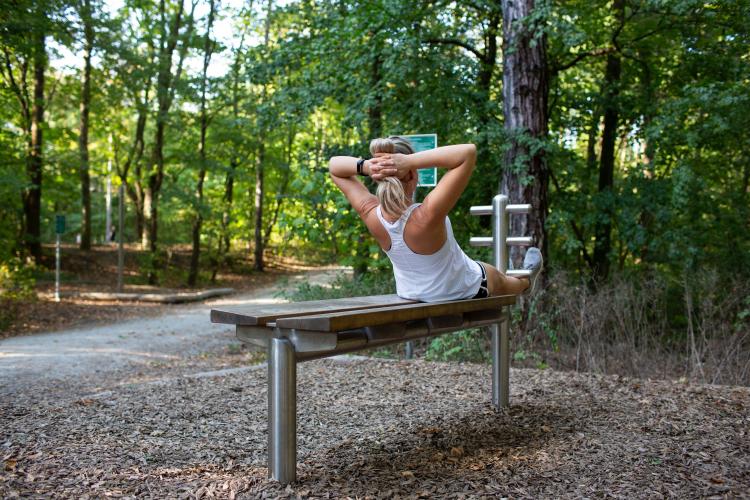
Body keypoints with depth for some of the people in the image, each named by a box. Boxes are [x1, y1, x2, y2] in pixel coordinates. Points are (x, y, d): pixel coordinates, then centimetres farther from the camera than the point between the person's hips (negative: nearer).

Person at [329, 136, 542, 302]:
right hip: (465, 291, -4)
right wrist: (411, 161, -49)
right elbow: (468, 152, -45)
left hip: (411, 294, 4)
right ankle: (526, 281, 68)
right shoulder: (427, 216, -43)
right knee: (502, 281, 32)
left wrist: (365, 165, -36)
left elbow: (334, 165, -15)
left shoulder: (371, 214, -28)